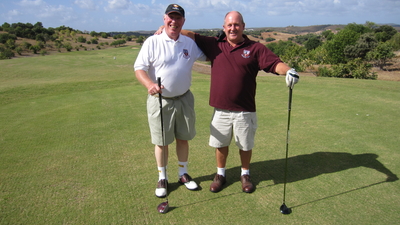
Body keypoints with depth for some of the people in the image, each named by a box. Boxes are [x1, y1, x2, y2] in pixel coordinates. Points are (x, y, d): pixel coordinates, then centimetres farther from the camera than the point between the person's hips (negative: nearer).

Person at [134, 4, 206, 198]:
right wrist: (149, 84, -31)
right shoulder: (152, 42, -8)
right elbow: (139, 68, -11)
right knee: (161, 142, 7)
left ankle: (183, 174, 34)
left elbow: (207, 55, 20)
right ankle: (162, 178, 27)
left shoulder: (190, 43, 5)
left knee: (183, 138, 15)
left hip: (184, 99, 4)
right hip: (160, 100, -3)